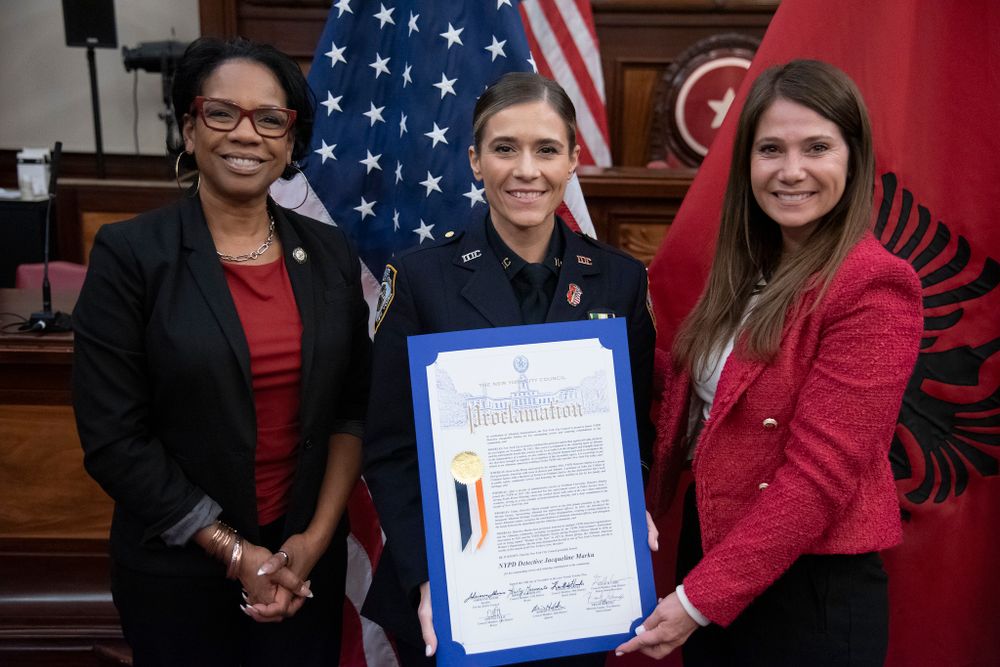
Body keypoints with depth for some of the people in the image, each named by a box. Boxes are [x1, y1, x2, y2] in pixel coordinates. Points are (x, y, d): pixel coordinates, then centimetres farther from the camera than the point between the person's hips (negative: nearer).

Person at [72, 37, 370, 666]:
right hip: (177, 572, -2)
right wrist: (235, 551, -12)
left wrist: (317, 537, -7)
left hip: (307, 560, 3)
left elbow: (354, 407, 2)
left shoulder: (330, 254, 0)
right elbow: (113, 437, -12)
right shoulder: (130, 254, -10)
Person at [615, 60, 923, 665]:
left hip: (813, 590, -6)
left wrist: (699, 598, -18)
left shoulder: (872, 287, -19)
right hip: (710, 550, 7)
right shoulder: (746, 272, 5)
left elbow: (820, 474, -22)